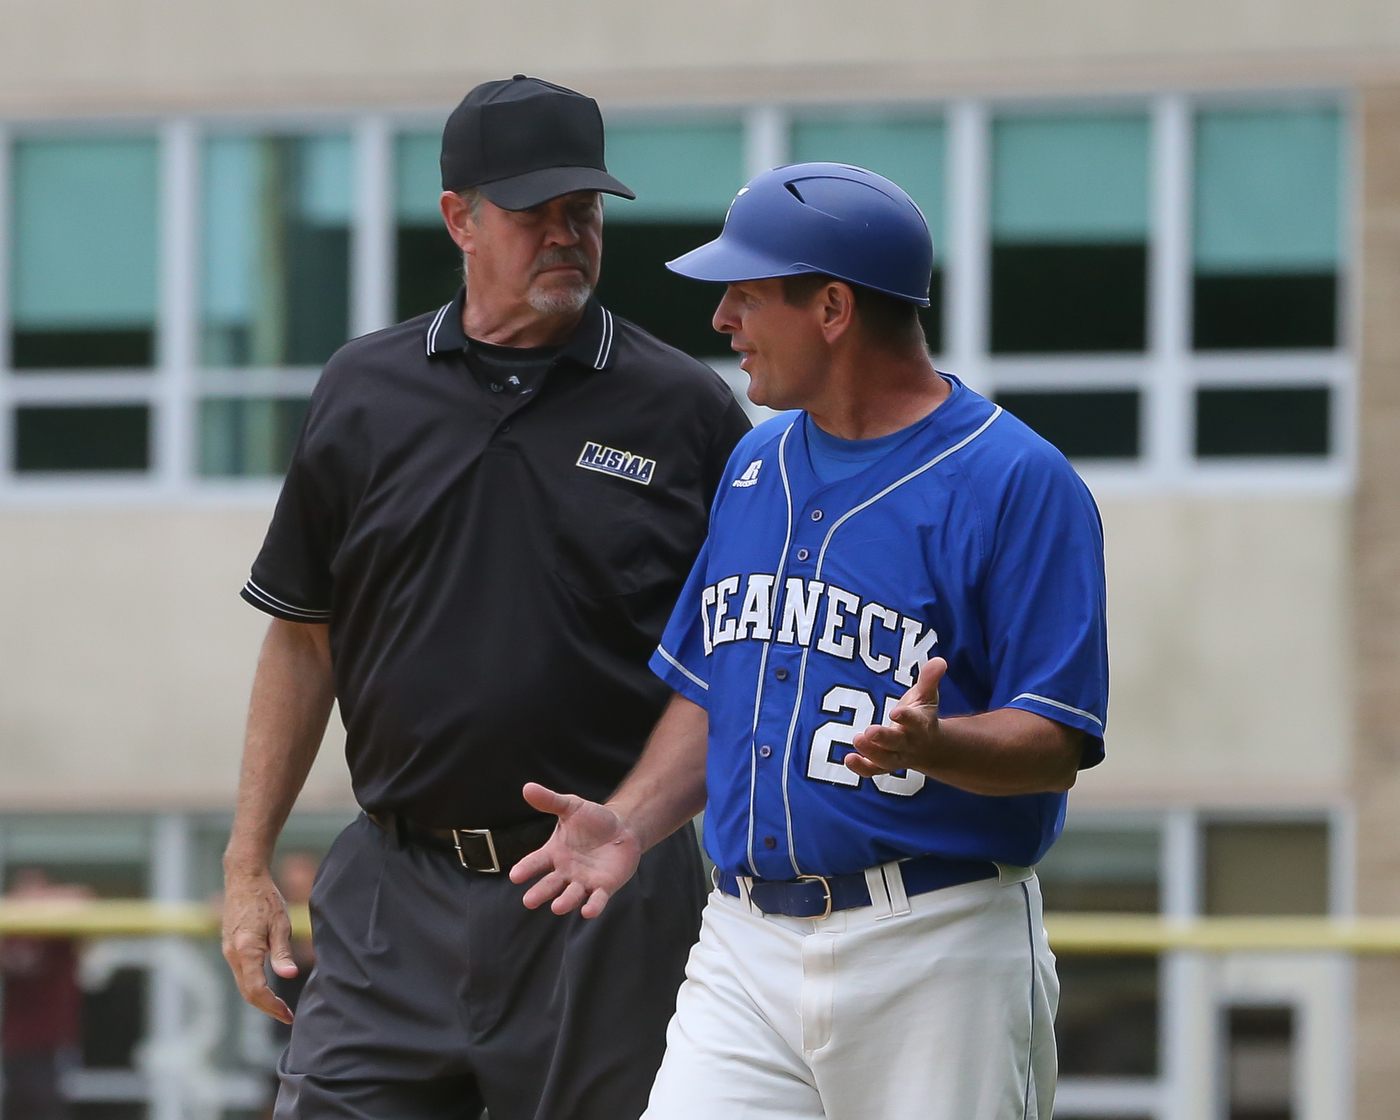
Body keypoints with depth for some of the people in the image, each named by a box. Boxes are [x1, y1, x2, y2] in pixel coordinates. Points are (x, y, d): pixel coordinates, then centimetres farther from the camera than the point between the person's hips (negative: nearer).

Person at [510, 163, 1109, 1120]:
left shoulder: (1017, 484, -8)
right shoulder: (755, 468, 16)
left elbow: (1058, 741, -13)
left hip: (939, 957, -6)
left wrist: (931, 745, -32)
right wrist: (633, 822, 5)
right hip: (749, 946, 6)